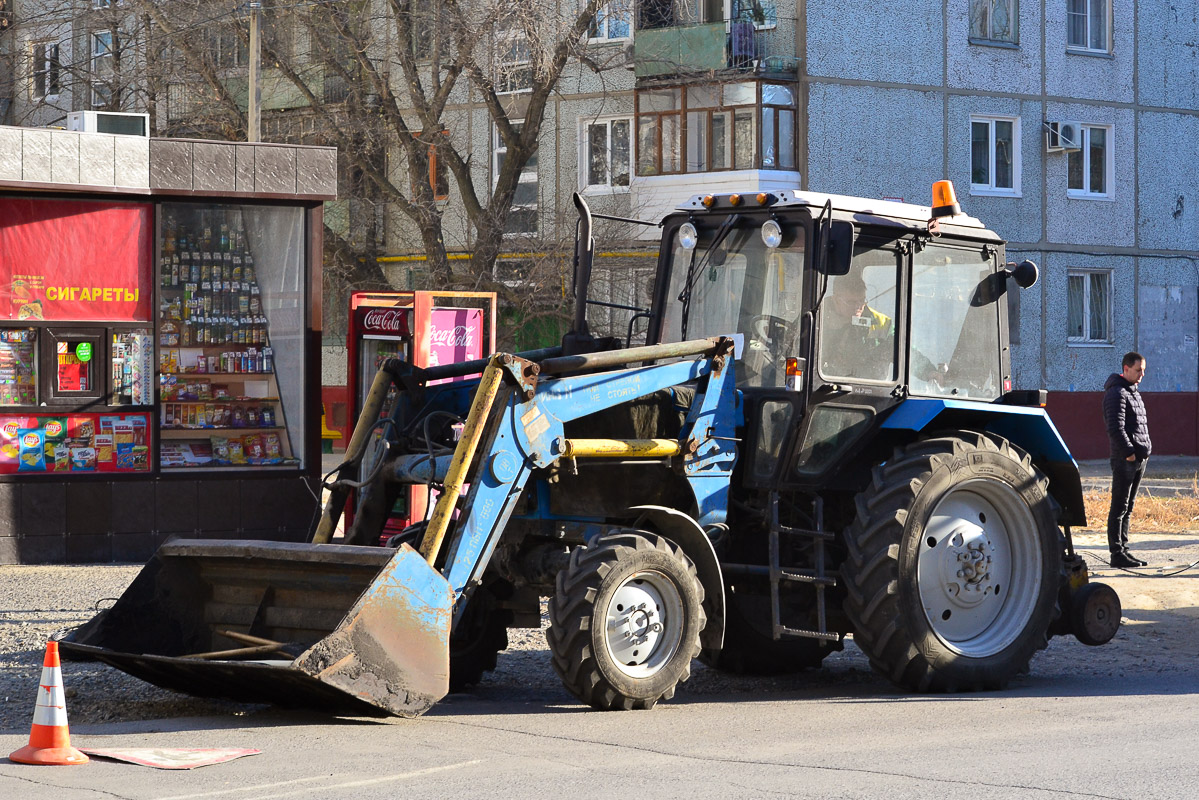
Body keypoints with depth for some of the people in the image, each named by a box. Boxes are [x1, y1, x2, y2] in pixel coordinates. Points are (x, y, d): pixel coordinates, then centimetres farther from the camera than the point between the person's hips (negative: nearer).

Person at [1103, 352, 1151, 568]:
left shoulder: (1134, 393, 18)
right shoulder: (1116, 394, -12)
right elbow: (1115, 427, -20)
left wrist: (1145, 449, 13)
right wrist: (1128, 452, -21)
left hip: (1139, 459, 9)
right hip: (1124, 459, -9)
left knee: (1127, 508, 13)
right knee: (1120, 508, -6)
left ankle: (1123, 549, 17)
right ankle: (1117, 554, -5)